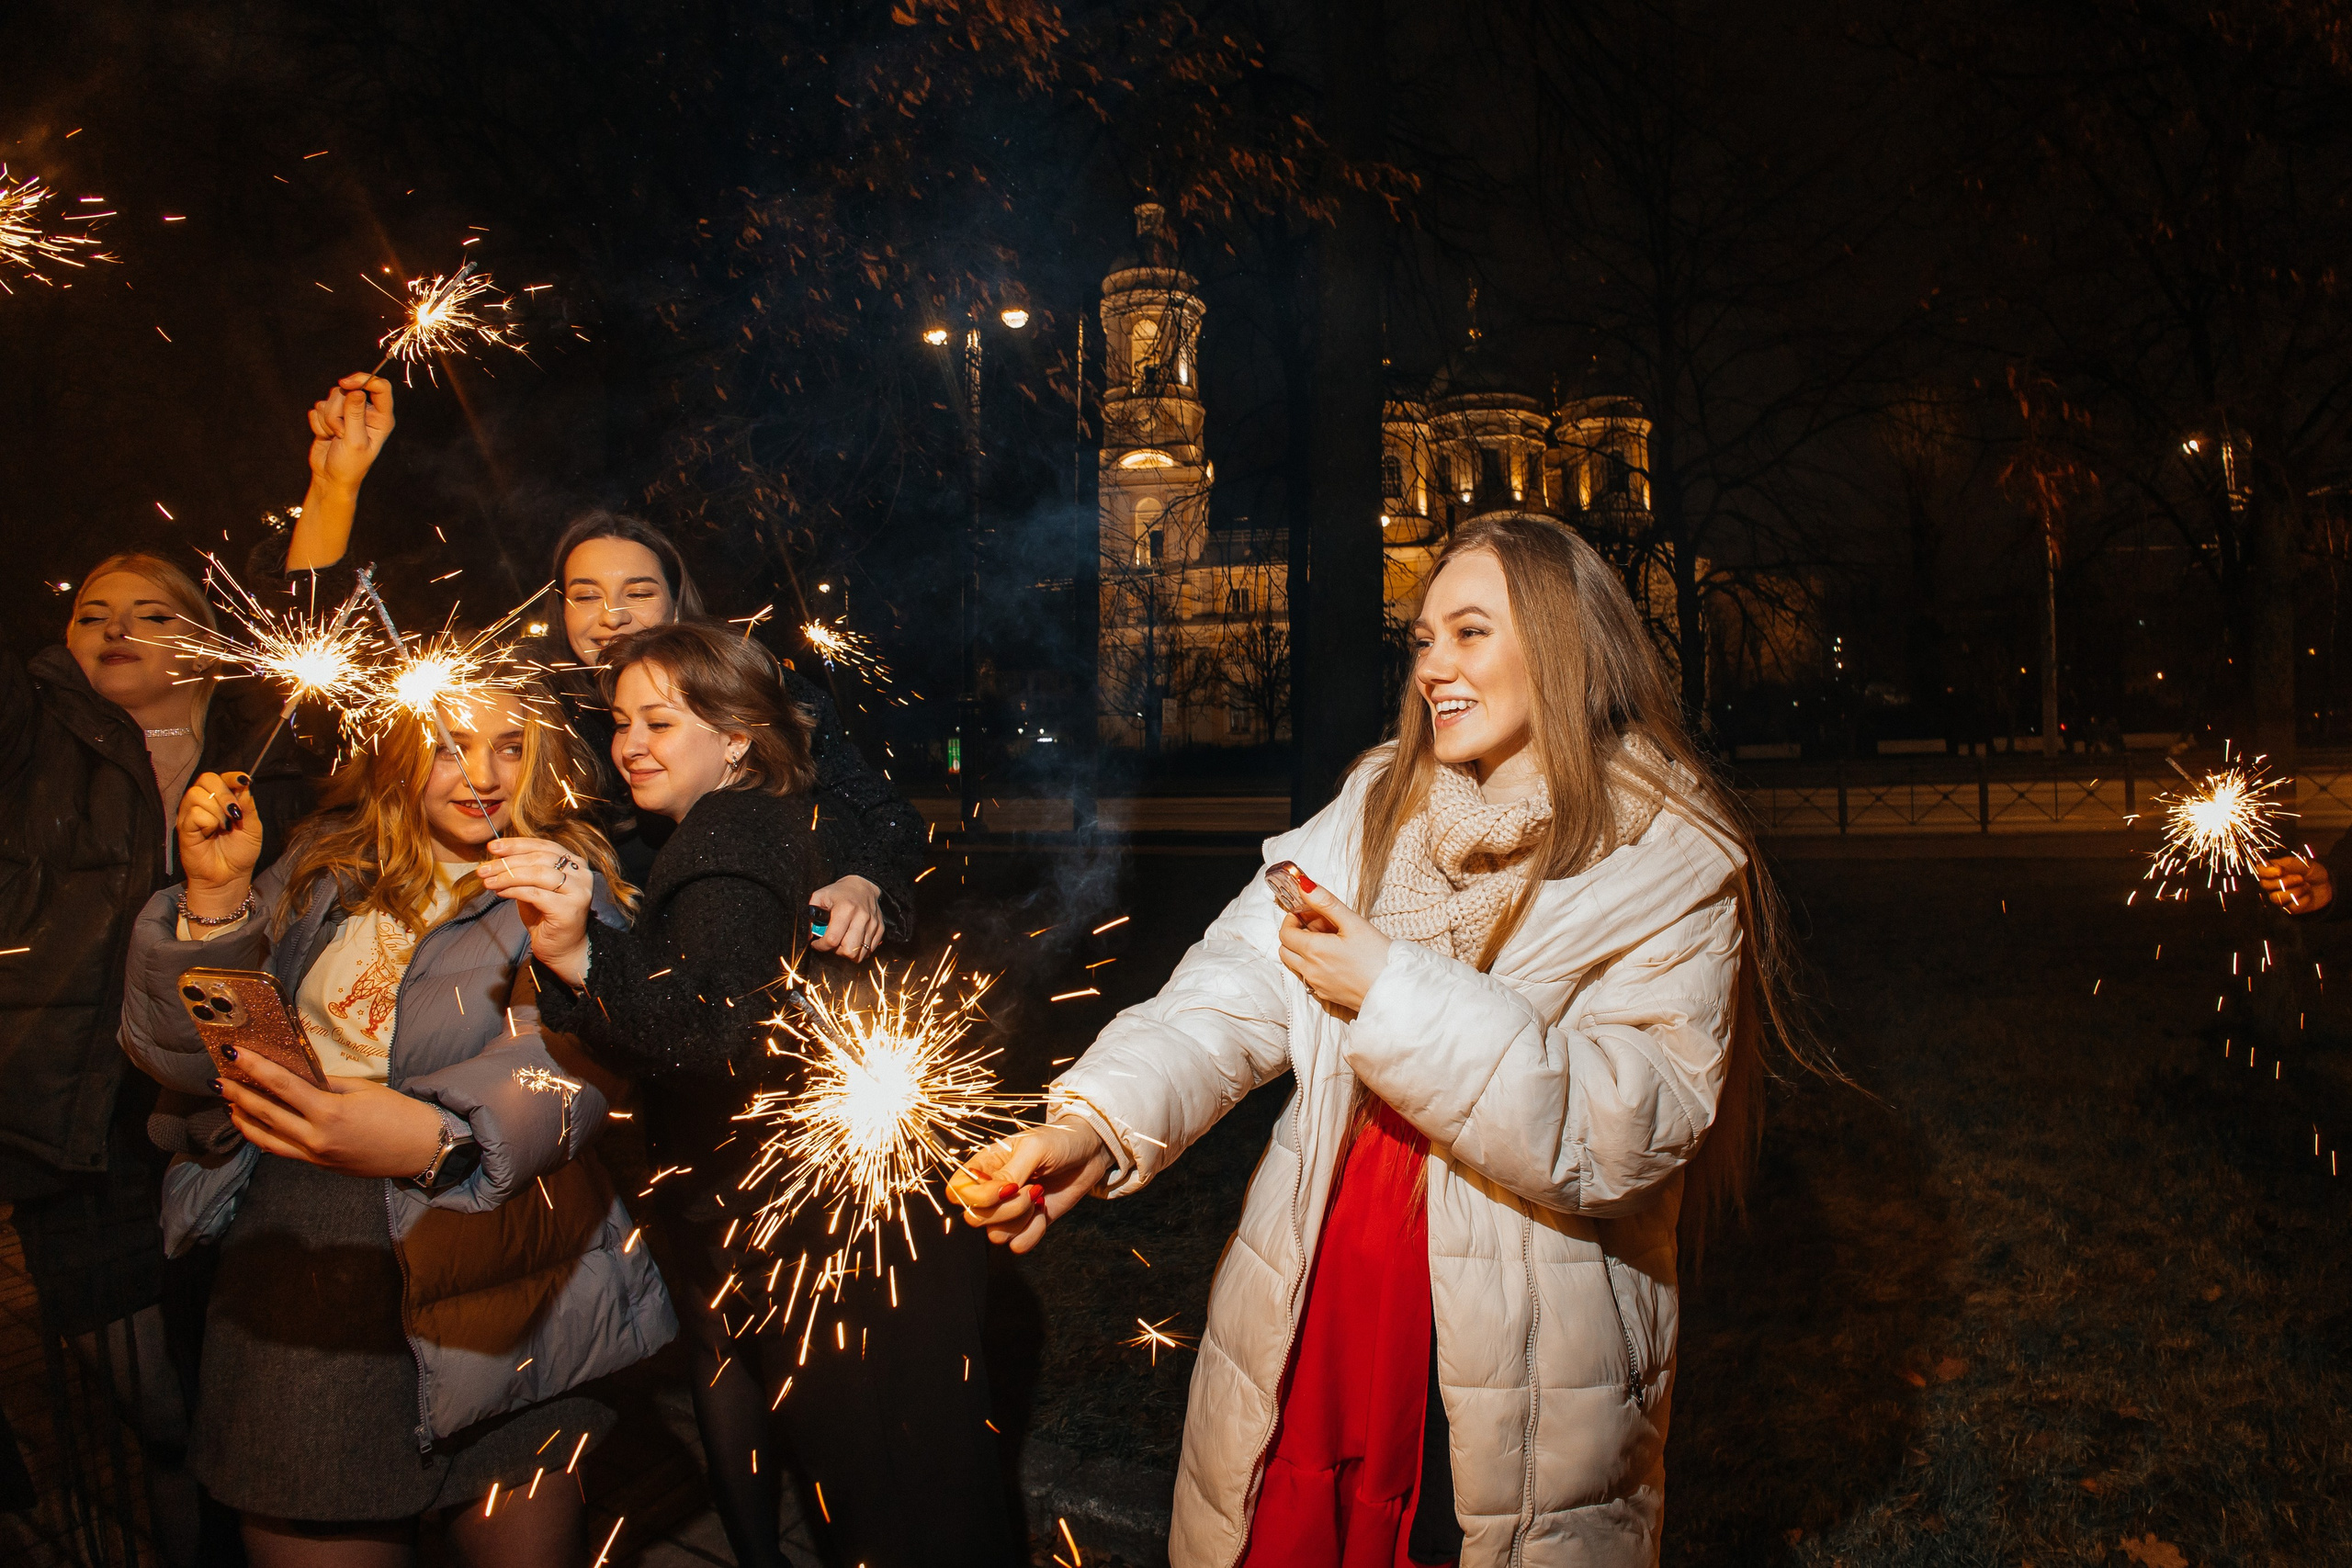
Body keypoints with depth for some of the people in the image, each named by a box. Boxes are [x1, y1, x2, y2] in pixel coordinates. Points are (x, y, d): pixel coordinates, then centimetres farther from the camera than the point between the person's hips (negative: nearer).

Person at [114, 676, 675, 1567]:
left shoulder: (560, 886, -4)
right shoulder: (324, 867, 9)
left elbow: (560, 1067, -22)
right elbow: (189, 1059, 8)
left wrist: (432, 1138, -43)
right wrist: (216, 894, -7)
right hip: (293, 1247, 4)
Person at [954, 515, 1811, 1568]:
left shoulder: (1673, 866, -11)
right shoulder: (1377, 804, 4)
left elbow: (1622, 1130, -21)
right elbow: (1239, 983, -7)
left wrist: (1396, 992, -25)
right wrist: (1097, 1123, -23)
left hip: (1517, 1359, -4)